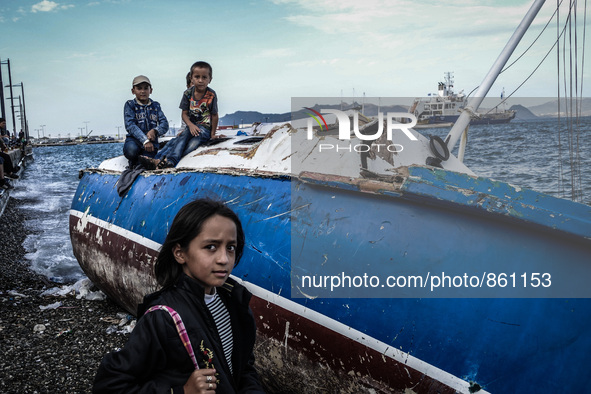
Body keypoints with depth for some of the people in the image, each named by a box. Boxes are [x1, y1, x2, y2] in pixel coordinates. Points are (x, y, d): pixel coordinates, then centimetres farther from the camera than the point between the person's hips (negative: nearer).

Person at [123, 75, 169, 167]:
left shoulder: (155, 105, 16)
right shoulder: (130, 105, 5)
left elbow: (164, 124, 5)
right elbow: (130, 125, -9)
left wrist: (155, 131, -19)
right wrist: (145, 140, -23)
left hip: (151, 141, 1)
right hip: (134, 139, -1)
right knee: (131, 150, -37)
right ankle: (132, 162, -1)